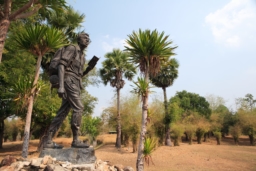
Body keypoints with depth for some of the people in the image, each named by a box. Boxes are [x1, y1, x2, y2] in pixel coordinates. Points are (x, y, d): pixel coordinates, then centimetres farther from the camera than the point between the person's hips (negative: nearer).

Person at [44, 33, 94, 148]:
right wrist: (61, 86, -22)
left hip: (75, 84, 9)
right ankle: (75, 140, -12)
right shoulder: (71, 48, 0)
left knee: (62, 112, 4)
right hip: (69, 81, -9)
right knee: (78, 108, -16)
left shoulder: (82, 56, 26)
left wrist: (89, 69, 9)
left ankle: (49, 141, 6)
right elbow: (61, 65, -12)